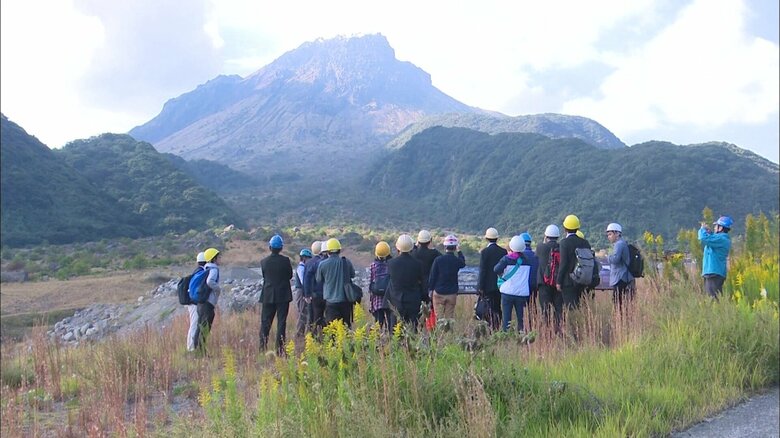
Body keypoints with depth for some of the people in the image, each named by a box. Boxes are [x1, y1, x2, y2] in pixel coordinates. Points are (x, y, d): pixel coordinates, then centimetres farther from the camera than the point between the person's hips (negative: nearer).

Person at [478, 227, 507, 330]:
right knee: (497, 308, 12)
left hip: (488, 286, -5)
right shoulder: (503, 251, 3)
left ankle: (492, 328, -5)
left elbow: (482, 270, -11)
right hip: (500, 285, 5)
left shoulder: (484, 252, -10)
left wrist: (480, 287, -8)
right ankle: (498, 328, 14)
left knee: (490, 309, -1)